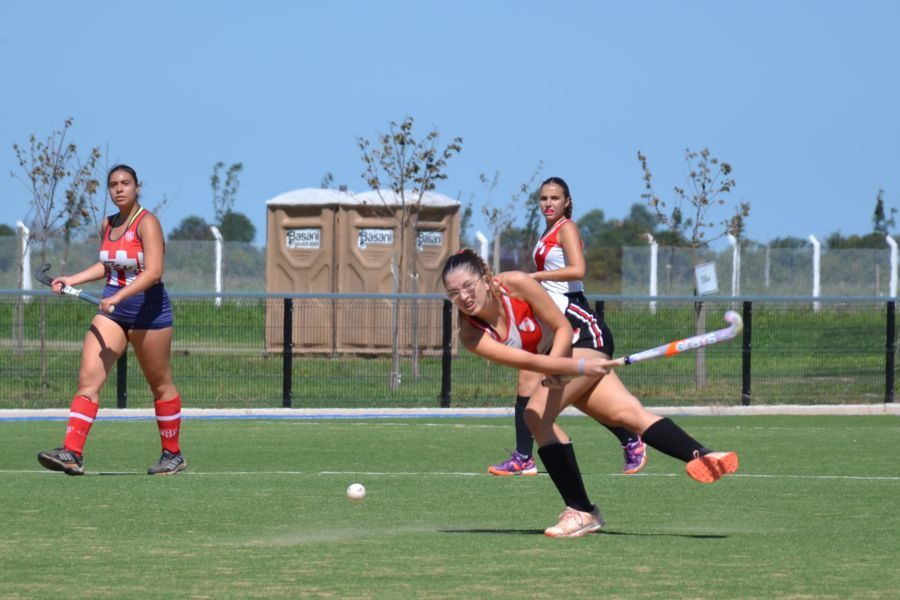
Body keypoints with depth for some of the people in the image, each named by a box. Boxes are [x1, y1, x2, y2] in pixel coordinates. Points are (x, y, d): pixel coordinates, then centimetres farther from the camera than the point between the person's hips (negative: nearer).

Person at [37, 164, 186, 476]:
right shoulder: (108, 225, 10)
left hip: (147, 309, -6)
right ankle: (71, 454, -17)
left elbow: (153, 272, -23)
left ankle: (173, 455, 23)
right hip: (112, 310, 6)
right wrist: (72, 280, 14)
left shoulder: (147, 223, -13)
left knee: (160, 385, 8)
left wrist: (119, 296, -33)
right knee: (88, 378, -9)